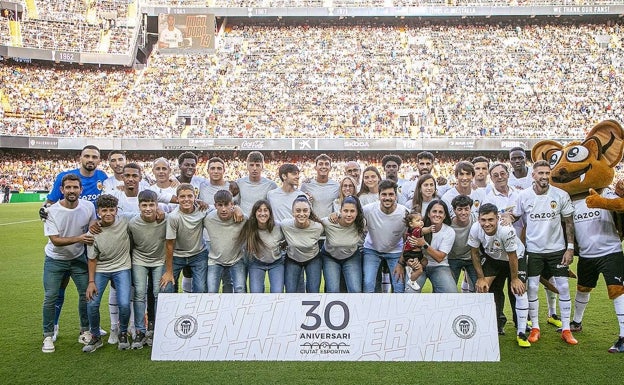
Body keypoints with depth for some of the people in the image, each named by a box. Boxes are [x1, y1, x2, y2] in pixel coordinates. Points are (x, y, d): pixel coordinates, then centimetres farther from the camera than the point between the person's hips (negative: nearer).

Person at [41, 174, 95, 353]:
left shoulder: (88, 207, -11)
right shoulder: (52, 211, -20)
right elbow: (55, 240, -24)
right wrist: (78, 239, -35)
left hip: (79, 258, 3)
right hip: (55, 260, -2)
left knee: (86, 294, 5)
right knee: (50, 297, -1)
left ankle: (85, 331, 22)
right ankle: (48, 336, 16)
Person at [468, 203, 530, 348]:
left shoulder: (507, 230, -38)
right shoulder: (475, 229, -27)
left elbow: (512, 256, -24)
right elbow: (474, 253, -11)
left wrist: (514, 278, -12)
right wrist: (481, 277, -9)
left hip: (516, 257, -3)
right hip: (491, 257, 3)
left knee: (520, 290, -12)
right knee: (481, 287, -9)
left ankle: (521, 333, 0)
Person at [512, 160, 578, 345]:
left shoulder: (561, 195, -8)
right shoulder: (524, 196, -7)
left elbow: (569, 222, -1)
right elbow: (515, 218, 5)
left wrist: (570, 248, -4)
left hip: (557, 248, 0)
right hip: (533, 249, 0)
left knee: (563, 287, 4)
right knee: (532, 288, 3)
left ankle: (566, 329, 16)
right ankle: (535, 328, 16)